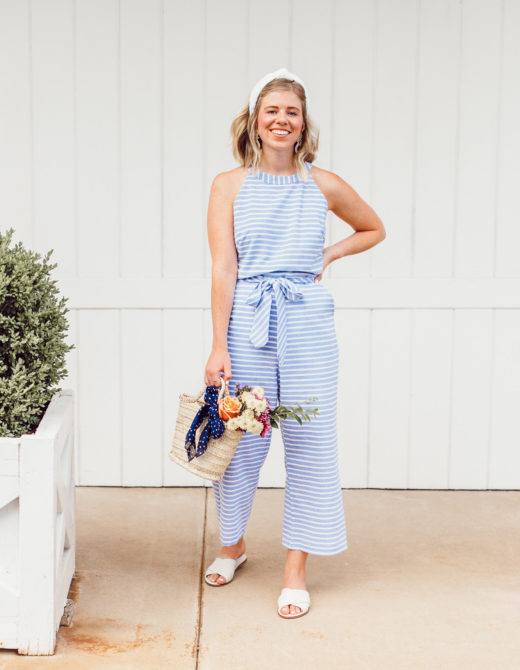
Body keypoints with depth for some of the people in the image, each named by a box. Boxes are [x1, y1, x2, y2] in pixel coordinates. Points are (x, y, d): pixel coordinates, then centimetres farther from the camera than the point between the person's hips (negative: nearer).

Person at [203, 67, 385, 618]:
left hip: (307, 320, 1)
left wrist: (329, 254, 4)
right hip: (246, 319, -1)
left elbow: (374, 230, 22)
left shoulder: (323, 185, 6)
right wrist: (218, 346, -9)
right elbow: (223, 269, -3)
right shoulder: (229, 185, 2)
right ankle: (232, 543, 33)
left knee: (310, 441, 1)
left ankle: (296, 570, 14)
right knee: (240, 437, 7)